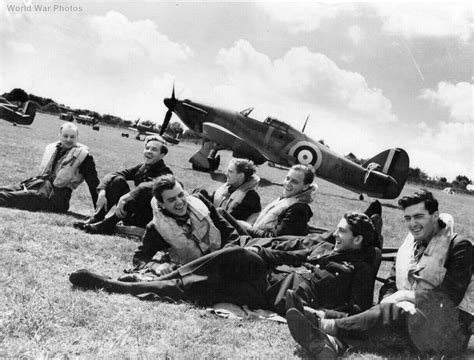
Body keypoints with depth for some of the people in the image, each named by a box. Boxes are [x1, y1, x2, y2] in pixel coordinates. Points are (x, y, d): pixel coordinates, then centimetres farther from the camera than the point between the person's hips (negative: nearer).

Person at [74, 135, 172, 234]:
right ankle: (96, 218, -15)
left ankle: (108, 224, -28)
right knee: (118, 180, -11)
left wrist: (124, 198, -48)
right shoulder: (141, 168, 4)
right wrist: (102, 192, -24)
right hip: (134, 215, 6)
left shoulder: (165, 173, -15)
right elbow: (112, 174, -5)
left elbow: (149, 186, -38)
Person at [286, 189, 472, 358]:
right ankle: (332, 343, -54)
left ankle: (324, 325, -37)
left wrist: (407, 295, -14)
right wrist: (389, 301, -11)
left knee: (395, 312, -31)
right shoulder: (408, 246, 17)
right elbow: (390, 286, 12)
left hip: (451, 328, -5)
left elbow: (450, 296, -15)